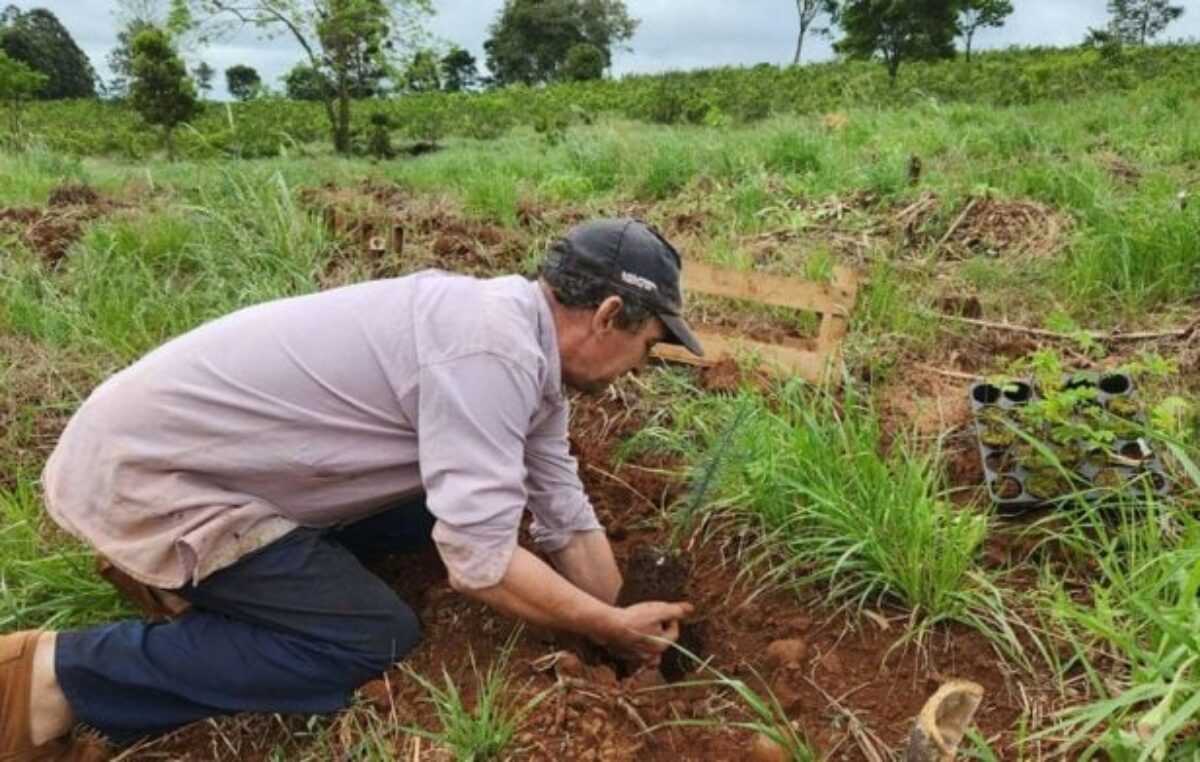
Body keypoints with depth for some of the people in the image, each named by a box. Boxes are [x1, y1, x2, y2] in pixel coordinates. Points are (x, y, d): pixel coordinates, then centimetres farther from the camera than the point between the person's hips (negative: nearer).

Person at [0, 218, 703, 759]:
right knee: (374, 640, -12)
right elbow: (481, 562, -27)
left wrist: (631, 636, 13)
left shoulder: (527, 344, 4)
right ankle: (60, 675, -3)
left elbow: (568, 519, 9)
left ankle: (184, 566, 15)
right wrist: (614, 628, -12)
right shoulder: (494, 349, -27)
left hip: (205, 441, 9)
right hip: (144, 466, -9)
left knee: (448, 504, 9)